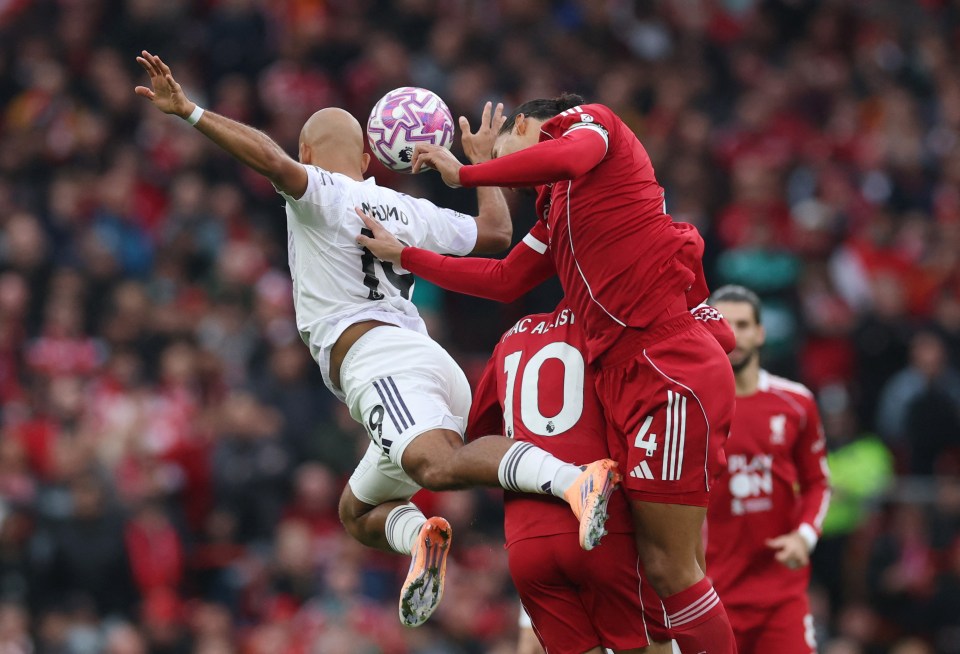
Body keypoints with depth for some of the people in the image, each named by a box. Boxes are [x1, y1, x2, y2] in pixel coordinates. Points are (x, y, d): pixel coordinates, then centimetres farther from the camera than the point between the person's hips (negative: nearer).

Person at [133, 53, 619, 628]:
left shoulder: (320, 194, 7)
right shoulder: (410, 212, 26)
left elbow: (273, 159, -12)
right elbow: (496, 232, 34)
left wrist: (189, 111, -9)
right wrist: (482, 160, 50)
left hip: (380, 363, -8)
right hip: (430, 360, 8)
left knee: (440, 466, -34)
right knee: (358, 512, 20)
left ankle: (576, 479, -56)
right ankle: (419, 532, -14)